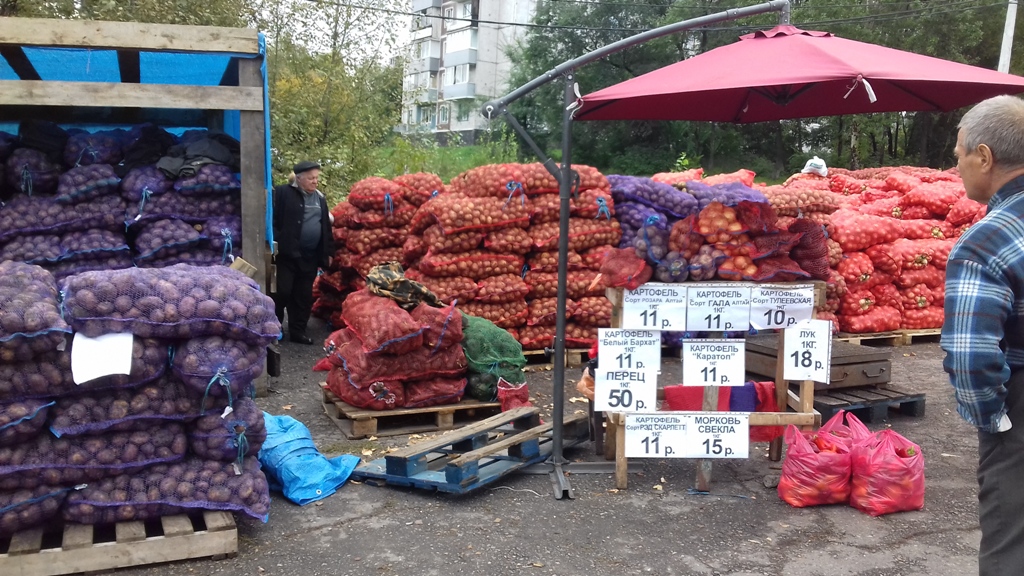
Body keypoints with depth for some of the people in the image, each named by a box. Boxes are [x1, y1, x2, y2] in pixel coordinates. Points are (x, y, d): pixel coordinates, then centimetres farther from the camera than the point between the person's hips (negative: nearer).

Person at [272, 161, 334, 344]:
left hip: (310, 257, 5)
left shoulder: (320, 198, 15)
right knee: (281, 292, -3)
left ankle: (298, 330, 18)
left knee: (304, 295, 9)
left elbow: (326, 227, 18)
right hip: (286, 254, -5)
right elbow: (272, 220, -9)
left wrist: (328, 252, 14)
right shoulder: (283, 193, -5)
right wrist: (274, 244, -17)